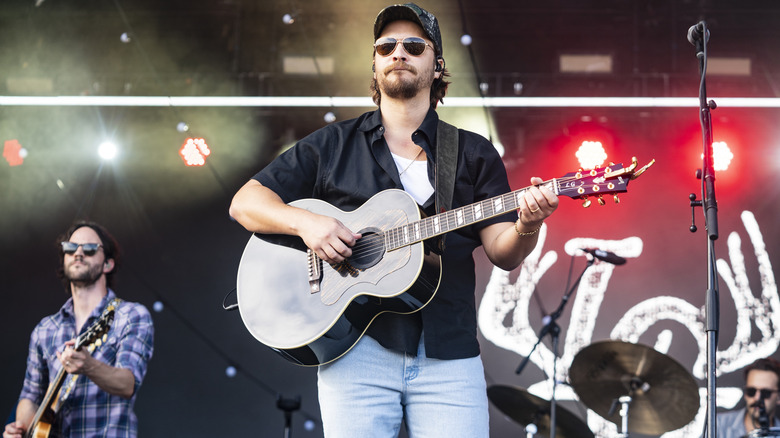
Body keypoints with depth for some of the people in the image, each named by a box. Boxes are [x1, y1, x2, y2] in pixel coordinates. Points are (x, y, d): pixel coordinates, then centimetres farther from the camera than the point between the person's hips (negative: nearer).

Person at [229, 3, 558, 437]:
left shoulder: (475, 154, 14)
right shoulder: (334, 145, 12)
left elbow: (503, 254, 6)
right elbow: (245, 202, 10)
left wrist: (526, 228, -17)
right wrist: (306, 222, -10)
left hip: (448, 354, 1)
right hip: (355, 348, 0)